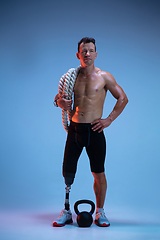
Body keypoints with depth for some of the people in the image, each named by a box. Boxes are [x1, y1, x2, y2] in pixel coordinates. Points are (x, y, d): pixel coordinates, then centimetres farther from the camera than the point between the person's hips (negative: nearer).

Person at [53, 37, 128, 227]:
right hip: (75, 129, 3)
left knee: (98, 174, 3)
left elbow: (123, 98, 3)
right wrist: (59, 102, -6)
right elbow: (59, 97, 19)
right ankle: (66, 212, 17)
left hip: (94, 131, -2)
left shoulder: (104, 77, 0)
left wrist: (109, 120, -4)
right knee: (67, 172, 2)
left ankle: (100, 212, 19)